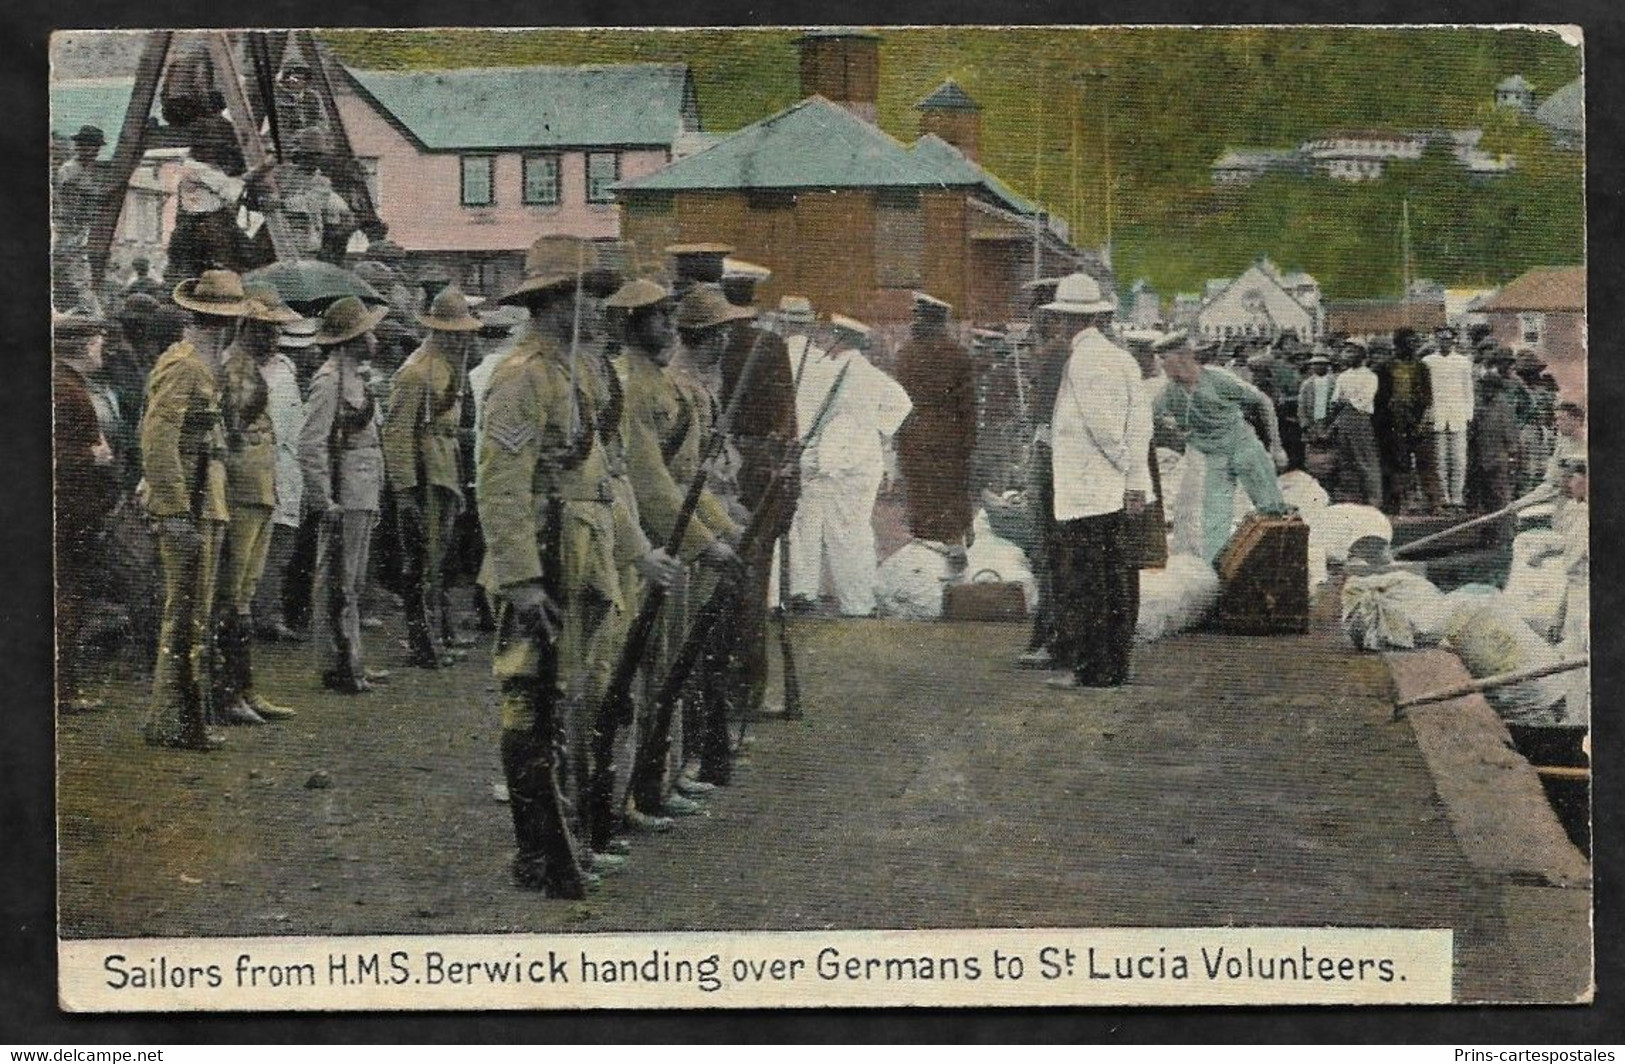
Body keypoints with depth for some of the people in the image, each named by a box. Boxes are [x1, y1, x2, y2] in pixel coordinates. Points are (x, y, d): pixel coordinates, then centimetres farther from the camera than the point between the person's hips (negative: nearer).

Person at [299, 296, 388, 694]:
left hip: (362, 498, 10)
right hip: (344, 499, -10)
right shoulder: (329, 380, -14)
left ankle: (350, 665, 21)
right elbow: (310, 446, -20)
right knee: (338, 586, -5)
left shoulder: (354, 378, 17)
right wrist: (325, 501, -21)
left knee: (352, 585, 14)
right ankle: (344, 666, -2)